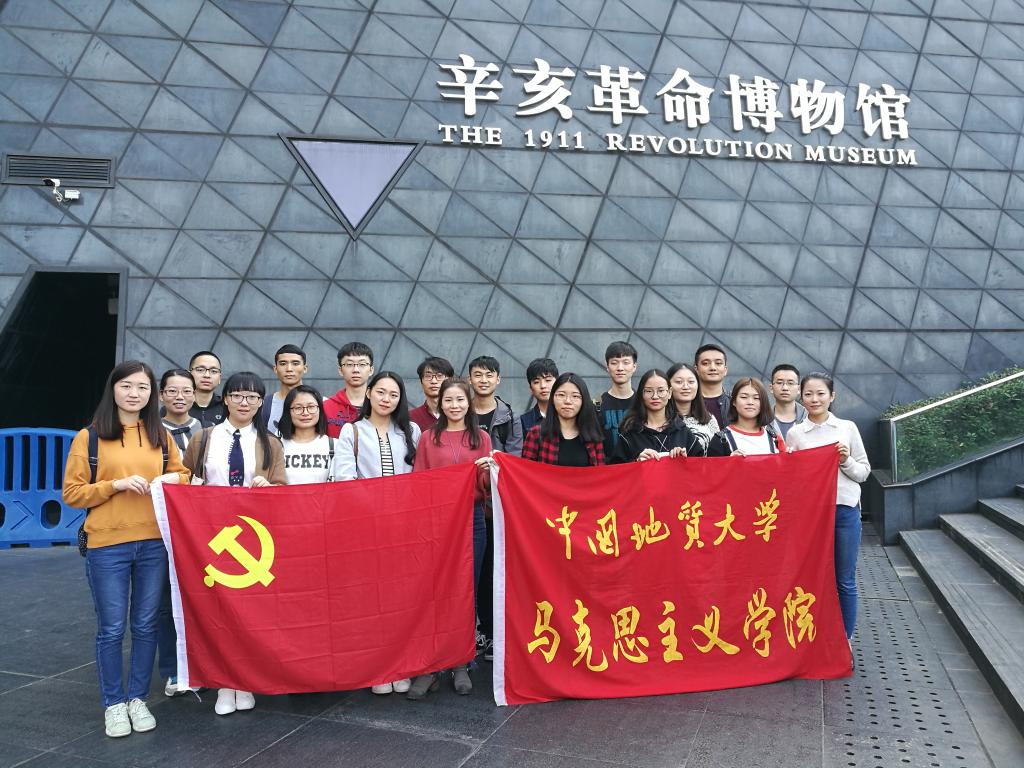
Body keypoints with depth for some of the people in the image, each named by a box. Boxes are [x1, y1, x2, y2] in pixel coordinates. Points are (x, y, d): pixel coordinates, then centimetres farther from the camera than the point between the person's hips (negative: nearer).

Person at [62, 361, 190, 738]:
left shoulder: (161, 436, 7)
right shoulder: (89, 437, -2)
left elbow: (182, 474, 17)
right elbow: (72, 493, -2)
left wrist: (172, 479, -6)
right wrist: (116, 485, -16)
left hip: (154, 544, 3)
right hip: (107, 546, -2)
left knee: (146, 626, 10)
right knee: (111, 629, 5)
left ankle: (138, 699, 26)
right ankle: (114, 704, 22)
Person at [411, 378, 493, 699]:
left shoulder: (481, 438, 9)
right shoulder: (428, 438, 7)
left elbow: (487, 486, 8)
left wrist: (489, 471, -13)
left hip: (472, 519, 1)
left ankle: (461, 664, 18)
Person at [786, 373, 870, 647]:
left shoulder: (848, 428, 3)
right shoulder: (795, 433, 2)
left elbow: (864, 472, 7)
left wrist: (846, 461, -12)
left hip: (845, 511, 0)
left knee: (845, 581, 7)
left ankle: (846, 640, 21)